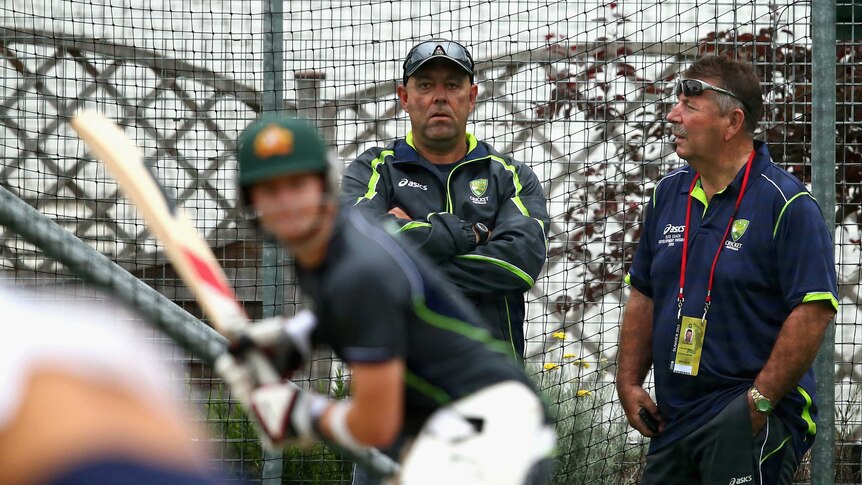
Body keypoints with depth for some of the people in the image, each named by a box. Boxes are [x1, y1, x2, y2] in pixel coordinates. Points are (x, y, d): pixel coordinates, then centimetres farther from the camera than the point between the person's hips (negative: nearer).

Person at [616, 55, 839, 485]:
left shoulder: (786, 204, -10)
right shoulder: (668, 194, 12)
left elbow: (813, 312, -16)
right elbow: (644, 296, 19)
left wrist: (759, 401, -18)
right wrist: (629, 382, 10)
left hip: (749, 421, -7)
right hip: (674, 416, 7)